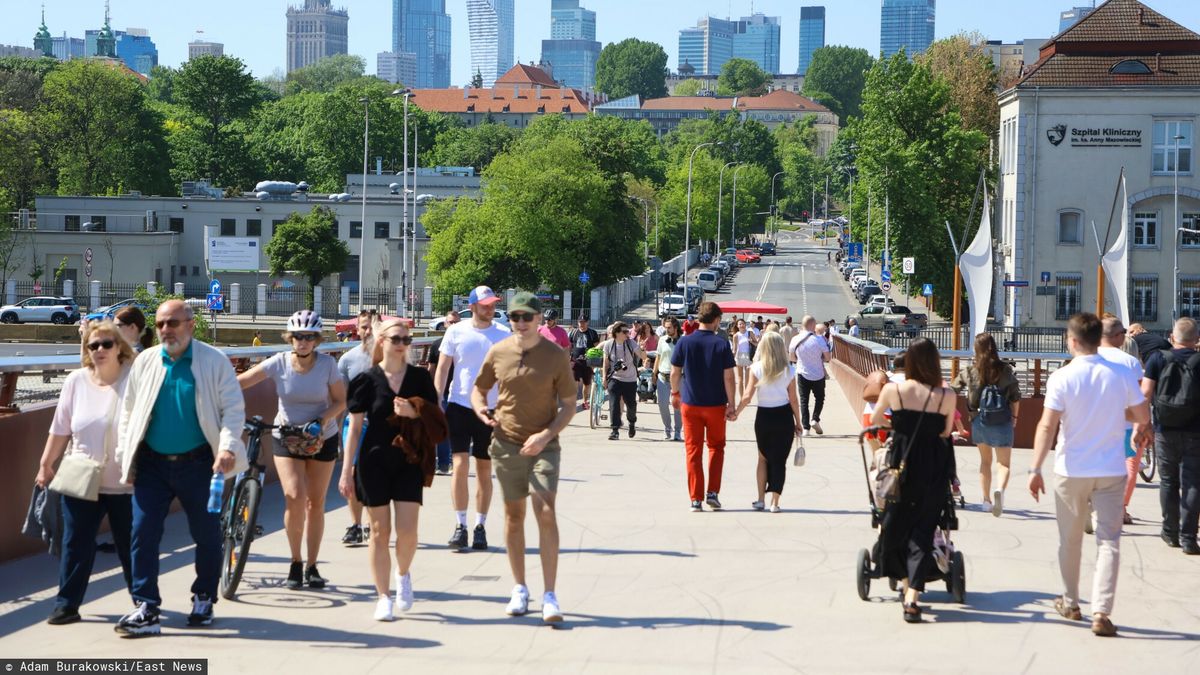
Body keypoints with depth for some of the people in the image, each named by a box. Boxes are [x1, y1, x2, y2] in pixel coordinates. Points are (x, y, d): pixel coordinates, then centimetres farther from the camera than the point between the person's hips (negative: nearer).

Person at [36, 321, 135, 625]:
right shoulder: (76, 381, 2)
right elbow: (61, 428, 8)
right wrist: (46, 464, 10)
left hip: (125, 482, -3)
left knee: (130, 546, 7)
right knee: (76, 544, 4)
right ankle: (66, 604, 11)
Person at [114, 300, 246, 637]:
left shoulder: (214, 361, -4)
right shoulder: (145, 361, 6)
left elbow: (233, 409, -5)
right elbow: (129, 411, 13)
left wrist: (228, 447, -20)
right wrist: (125, 457, 8)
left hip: (197, 463, -2)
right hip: (152, 464, 2)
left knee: (207, 535, 8)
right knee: (142, 533, -5)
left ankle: (204, 599, 27)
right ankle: (146, 609, -3)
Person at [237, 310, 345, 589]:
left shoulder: (327, 364, -12)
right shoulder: (279, 362, -12)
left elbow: (341, 400, -6)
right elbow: (241, 382, -16)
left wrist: (322, 421, -23)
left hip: (321, 439, 1)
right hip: (286, 438, -1)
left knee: (316, 503, 6)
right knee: (295, 497, -17)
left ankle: (311, 567, 18)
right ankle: (295, 562, 1)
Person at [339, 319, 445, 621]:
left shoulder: (420, 377, 5)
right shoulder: (368, 379, 1)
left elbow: (437, 419, 7)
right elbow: (355, 427, 3)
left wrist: (414, 412, -14)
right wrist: (346, 471, 0)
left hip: (409, 461, 1)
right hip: (374, 461, -1)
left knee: (407, 530, -8)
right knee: (380, 531, 1)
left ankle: (404, 575, 22)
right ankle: (384, 597, 11)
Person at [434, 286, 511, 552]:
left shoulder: (504, 335, 1)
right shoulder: (456, 333, 0)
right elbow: (442, 369, 2)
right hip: (460, 407, -1)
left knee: (484, 471, 8)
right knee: (460, 465, -9)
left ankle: (480, 527, 16)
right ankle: (460, 525, -1)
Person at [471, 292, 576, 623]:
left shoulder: (555, 356, -6)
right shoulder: (498, 353, 1)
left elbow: (568, 406, -2)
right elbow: (479, 388, 15)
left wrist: (545, 435, -17)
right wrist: (480, 409, -9)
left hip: (543, 445, -3)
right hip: (506, 444, 3)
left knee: (546, 512, -14)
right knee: (513, 515, 10)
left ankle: (549, 596, -12)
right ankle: (519, 588, 23)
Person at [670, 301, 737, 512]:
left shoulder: (684, 342, -4)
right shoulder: (722, 344, -9)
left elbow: (675, 372, 1)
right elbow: (728, 377, -9)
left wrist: (675, 393, 18)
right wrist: (731, 405, -3)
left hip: (690, 404, 1)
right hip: (716, 405, -1)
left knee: (693, 451, 6)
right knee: (716, 447, 16)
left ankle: (696, 499, 4)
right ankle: (713, 493, 7)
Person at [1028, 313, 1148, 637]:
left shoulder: (1062, 377, -10)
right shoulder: (1121, 375, -3)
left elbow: (1047, 426, -15)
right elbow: (1143, 416, 2)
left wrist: (1035, 469, -13)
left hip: (1071, 471, -1)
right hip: (1111, 471, 1)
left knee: (1070, 540, 15)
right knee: (1108, 540, 1)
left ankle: (1070, 603, 29)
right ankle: (1101, 612, -10)